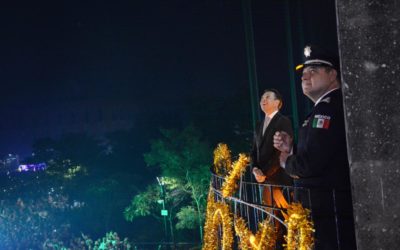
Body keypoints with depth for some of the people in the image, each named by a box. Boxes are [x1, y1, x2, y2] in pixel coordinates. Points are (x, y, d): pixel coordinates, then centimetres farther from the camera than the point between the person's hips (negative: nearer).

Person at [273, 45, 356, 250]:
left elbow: (311, 164, -24)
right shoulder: (324, 108, 17)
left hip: (331, 211, -10)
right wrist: (291, 149, 3)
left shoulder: (329, 108, -16)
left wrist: (286, 162, -4)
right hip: (326, 209, 10)